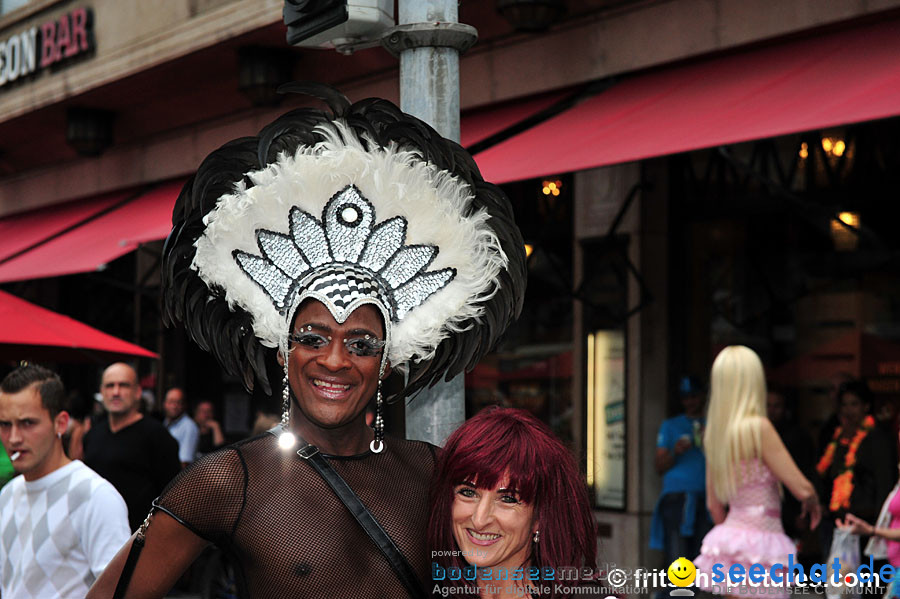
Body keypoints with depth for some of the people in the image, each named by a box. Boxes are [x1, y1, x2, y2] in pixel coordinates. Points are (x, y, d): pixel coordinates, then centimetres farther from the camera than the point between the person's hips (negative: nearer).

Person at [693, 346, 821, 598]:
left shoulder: (714, 433, 9)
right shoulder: (758, 427, -13)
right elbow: (802, 488, -12)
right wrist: (813, 504, 9)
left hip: (730, 532, 8)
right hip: (758, 543, -8)